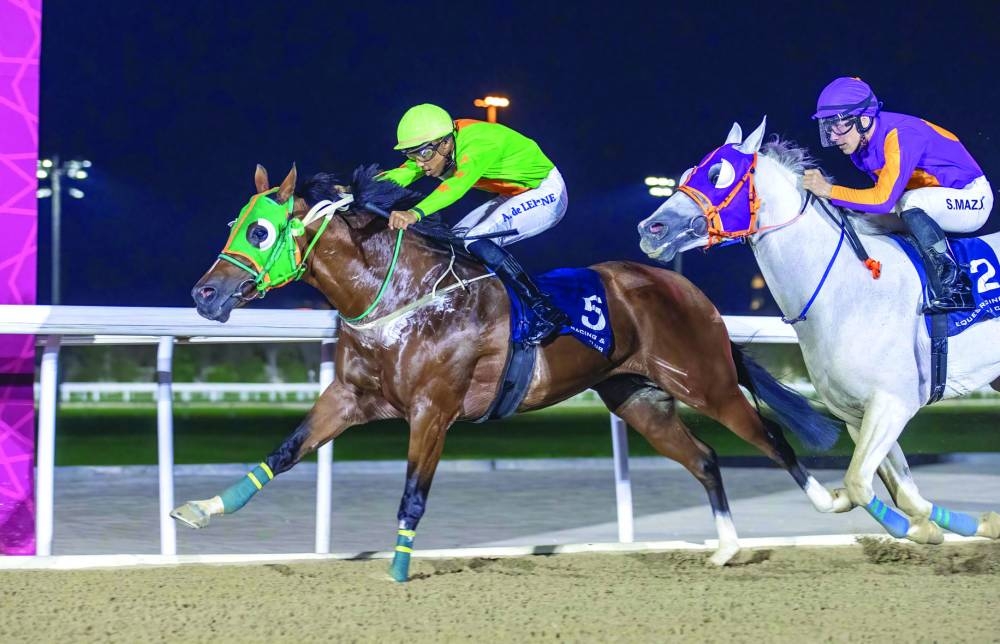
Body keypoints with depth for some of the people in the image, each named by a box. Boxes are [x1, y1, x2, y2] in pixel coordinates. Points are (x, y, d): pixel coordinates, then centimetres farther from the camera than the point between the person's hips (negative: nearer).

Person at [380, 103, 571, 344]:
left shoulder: (477, 145, -32)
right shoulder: (433, 147, -7)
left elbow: (457, 185, -49)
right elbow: (401, 174, -15)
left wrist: (415, 213, -64)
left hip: (545, 194, -9)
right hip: (514, 197, 10)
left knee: (476, 241, -26)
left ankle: (546, 313, -24)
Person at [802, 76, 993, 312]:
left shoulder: (900, 136, -29)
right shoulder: (859, 144, -3)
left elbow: (884, 199, -36)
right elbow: (883, 193, 9)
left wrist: (829, 191, -35)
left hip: (972, 199, -9)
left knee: (908, 203, -35)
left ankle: (954, 286, -27)